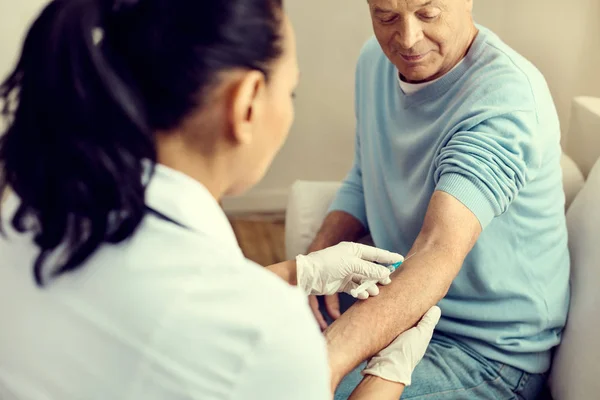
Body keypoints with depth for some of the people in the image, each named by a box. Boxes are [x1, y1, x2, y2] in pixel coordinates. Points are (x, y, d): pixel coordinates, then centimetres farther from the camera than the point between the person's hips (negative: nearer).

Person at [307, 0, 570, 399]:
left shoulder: (507, 94, -26)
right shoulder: (375, 61, 0)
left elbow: (439, 254, -38)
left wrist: (328, 361, -51)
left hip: (487, 350, -7)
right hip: (397, 302, 7)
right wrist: (317, 255, -7)